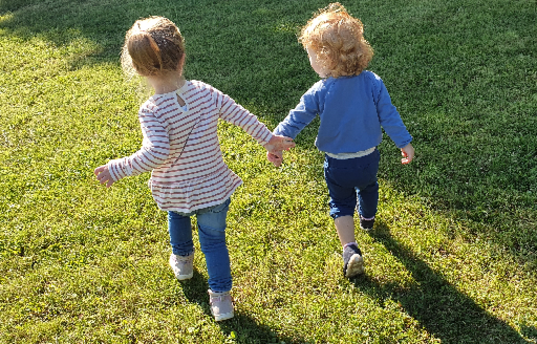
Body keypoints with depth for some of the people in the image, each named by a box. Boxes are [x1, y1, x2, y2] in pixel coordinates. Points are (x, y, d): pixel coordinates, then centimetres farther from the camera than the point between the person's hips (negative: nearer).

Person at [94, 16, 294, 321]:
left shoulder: (152, 112, -27)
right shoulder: (205, 92, -15)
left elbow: (157, 154, -37)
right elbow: (242, 116, -8)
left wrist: (118, 169, -26)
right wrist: (269, 139, 6)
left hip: (175, 192, -1)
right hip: (215, 187, 1)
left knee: (178, 216, 35)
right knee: (214, 239, 19)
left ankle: (182, 261, 57)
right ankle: (221, 297, 22)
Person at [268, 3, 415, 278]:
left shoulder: (319, 93, -22)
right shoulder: (373, 83, -16)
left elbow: (296, 119, -14)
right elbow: (389, 116, -10)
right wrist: (404, 142, 3)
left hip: (337, 165, -3)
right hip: (369, 159, 3)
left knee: (341, 204, 18)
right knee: (367, 188, 33)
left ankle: (350, 249, 1)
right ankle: (368, 218, 62)